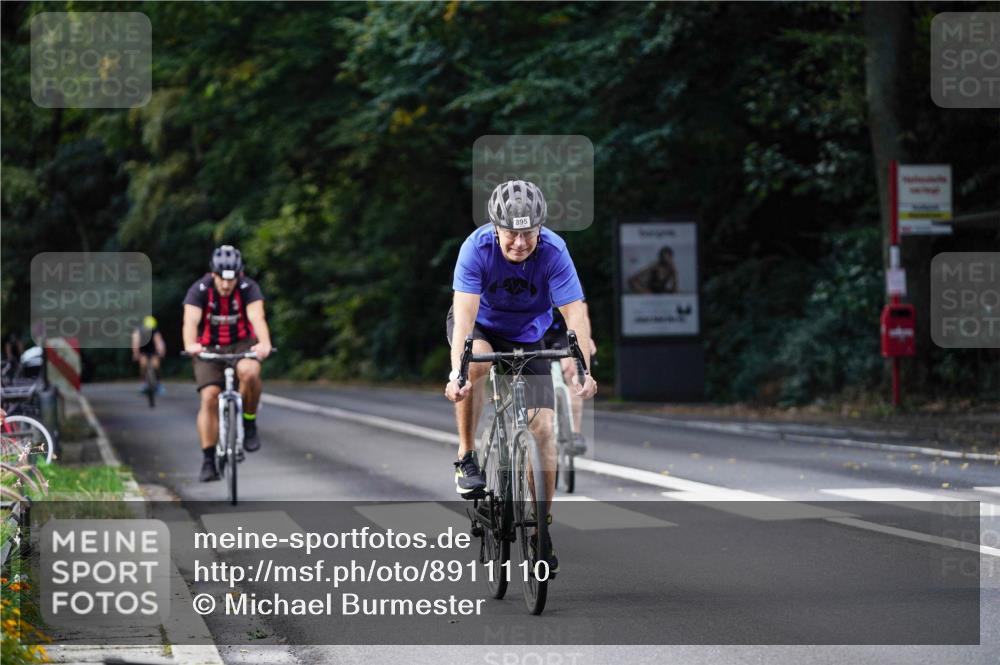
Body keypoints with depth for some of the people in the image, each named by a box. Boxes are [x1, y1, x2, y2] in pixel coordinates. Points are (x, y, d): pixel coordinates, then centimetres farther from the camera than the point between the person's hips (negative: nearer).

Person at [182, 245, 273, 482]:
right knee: (209, 397, -17)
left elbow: (257, 317, -34)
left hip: (242, 344, 0)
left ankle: (249, 422, -9)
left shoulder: (248, 288, -17)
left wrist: (265, 343, -54)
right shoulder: (199, 290, -18)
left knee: (249, 372, -33)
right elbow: (191, 321, -33)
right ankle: (208, 461, -10)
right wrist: (190, 345, -55)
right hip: (209, 348, 0)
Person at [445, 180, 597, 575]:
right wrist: (456, 372, -50)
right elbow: (465, 315, -37)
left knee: (542, 428, -9)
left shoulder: (553, 252, -28)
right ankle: (466, 457, -18)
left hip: (527, 335, 1)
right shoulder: (477, 247, -30)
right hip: (479, 327, -1)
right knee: (476, 362, -37)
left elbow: (576, 315, -33)